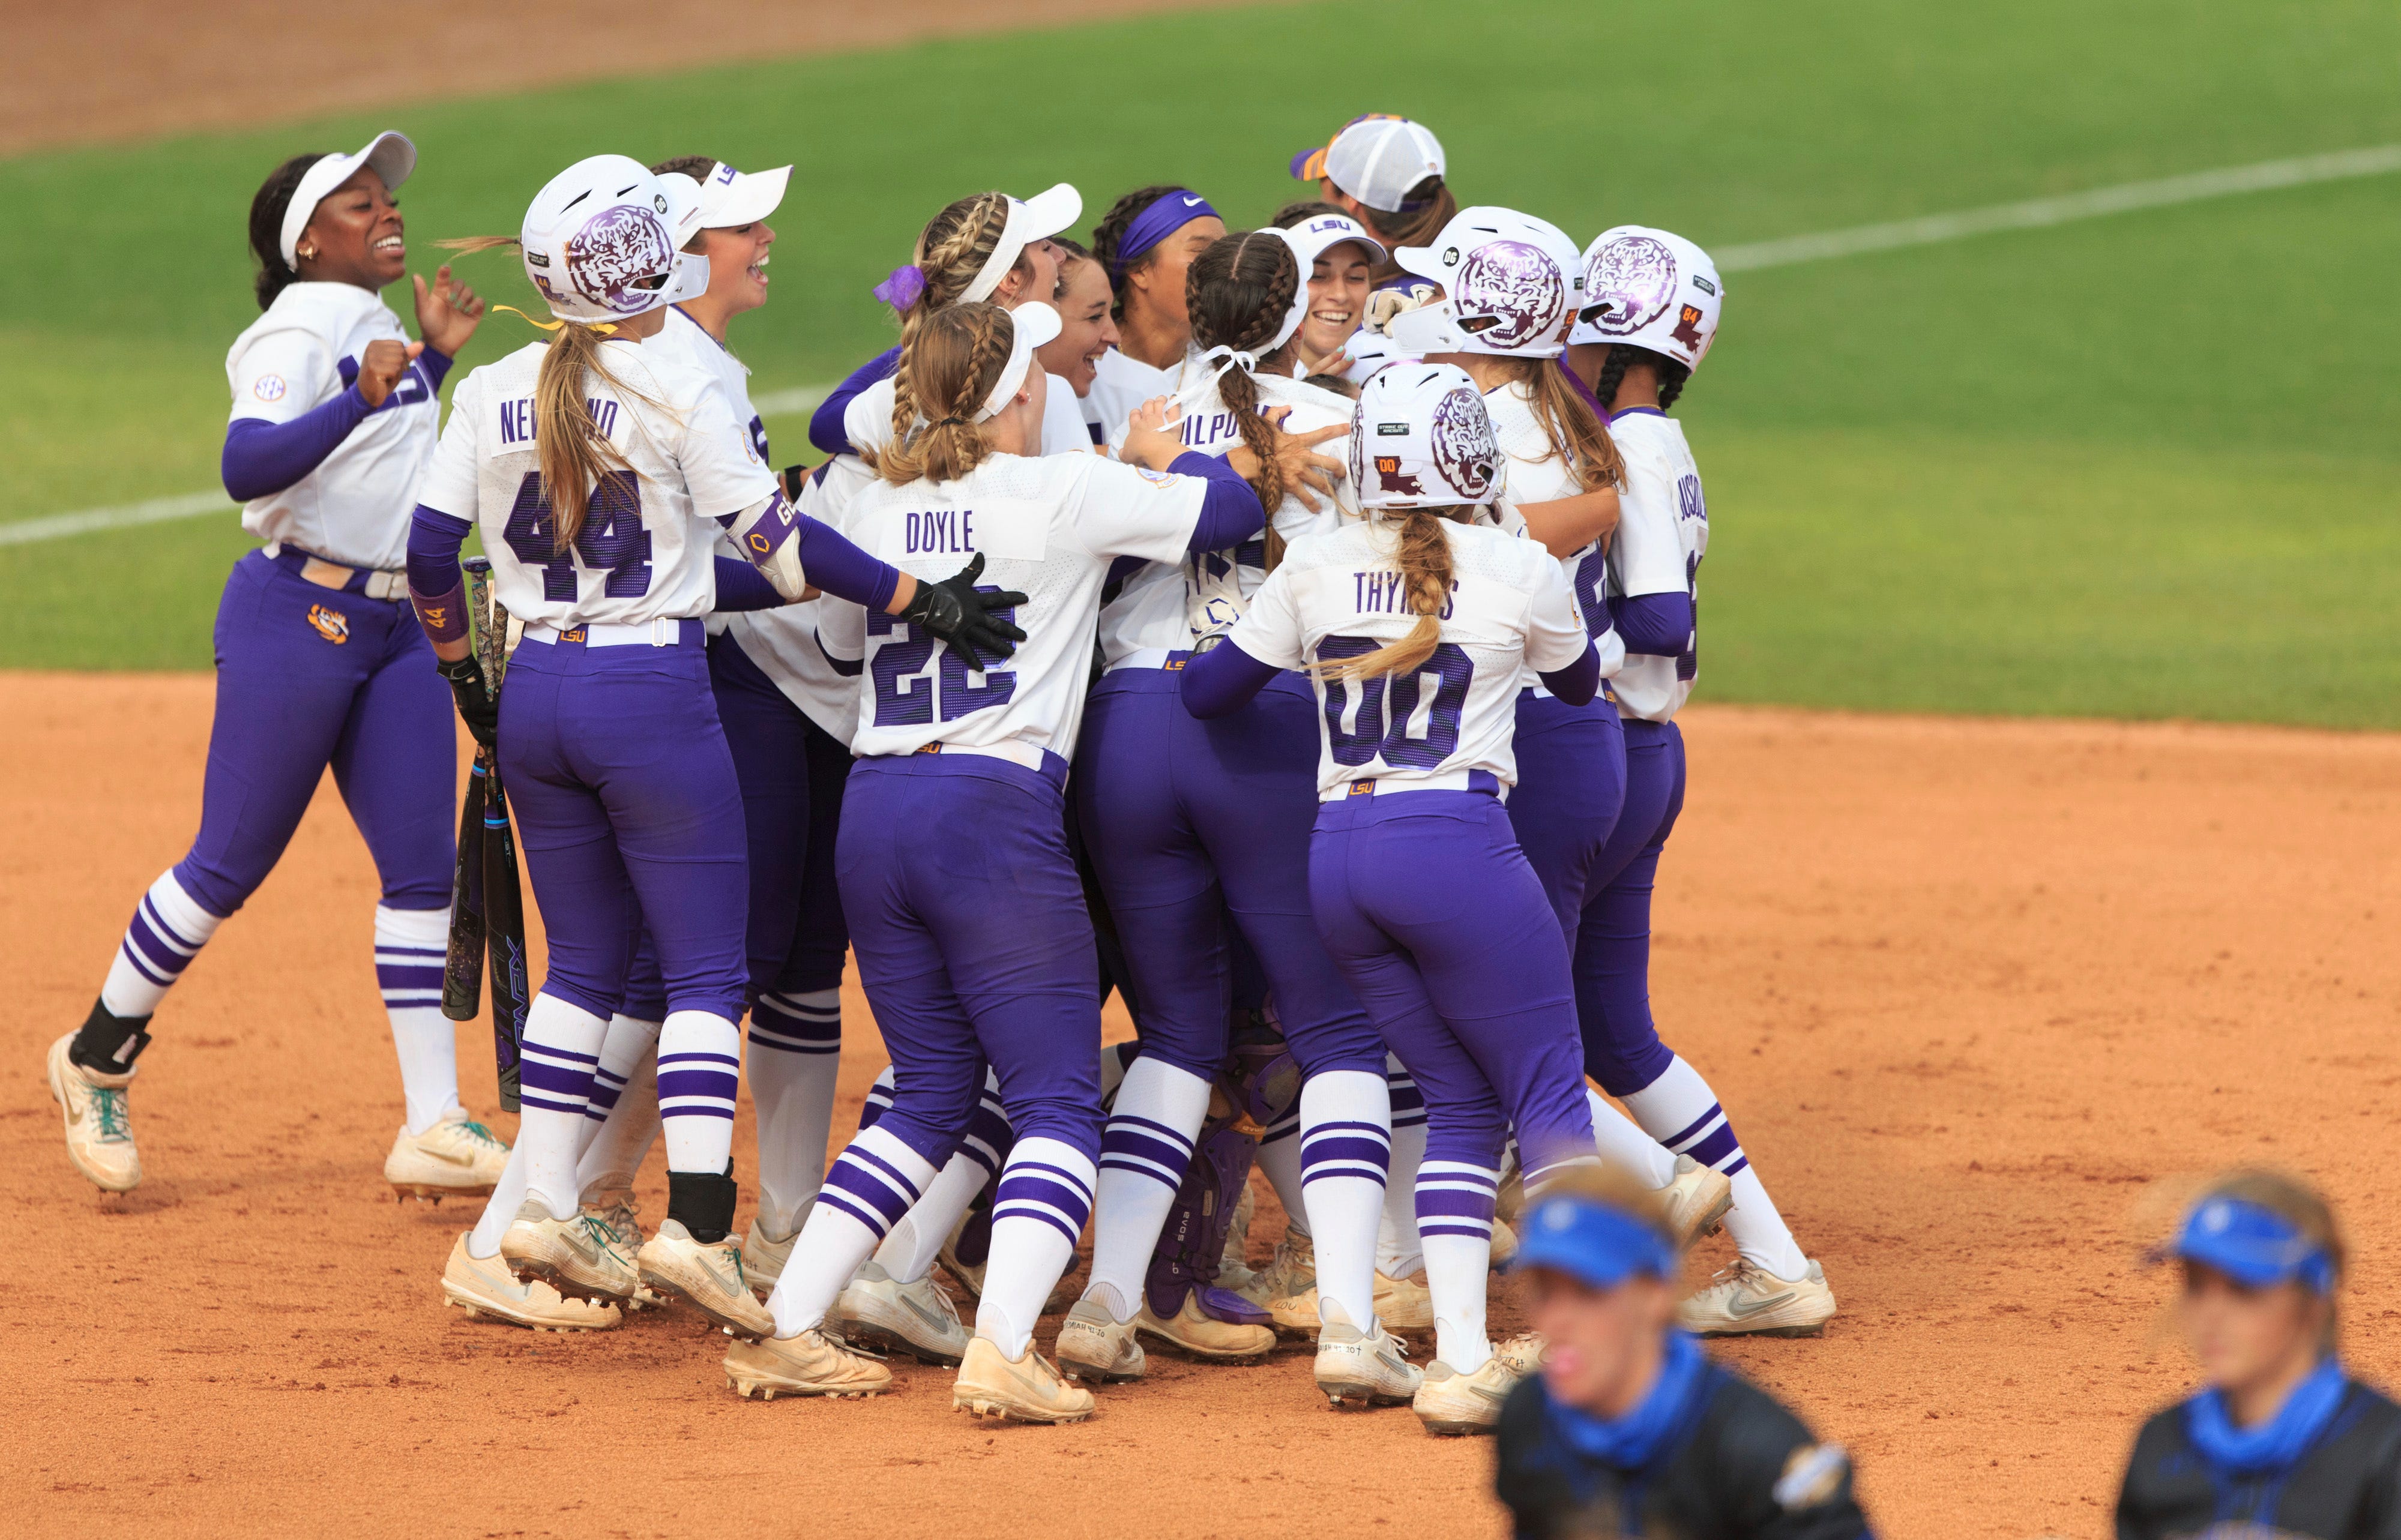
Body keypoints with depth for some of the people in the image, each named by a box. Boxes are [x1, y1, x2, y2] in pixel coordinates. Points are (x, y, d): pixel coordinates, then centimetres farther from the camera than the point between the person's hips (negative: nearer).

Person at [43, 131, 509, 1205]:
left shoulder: (372, 327, 14)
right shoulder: (300, 333, -13)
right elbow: (247, 466, -28)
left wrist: (432, 357, 20)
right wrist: (360, 399, -40)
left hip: (392, 628, 8)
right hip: (296, 620, -8)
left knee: (423, 867, 1)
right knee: (232, 863, -2)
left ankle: (433, 1127, -1)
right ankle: (98, 1059, 17)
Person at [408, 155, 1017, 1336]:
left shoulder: (492, 395, 5)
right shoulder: (677, 394, -11)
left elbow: (429, 550, 6)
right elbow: (775, 540, -13)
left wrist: (464, 678, 19)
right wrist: (917, 598, -10)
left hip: (536, 694, 6)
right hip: (653, 692, -6)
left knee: (585, 961, 17)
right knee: (707, 964, -1)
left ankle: (540, 1215, 14)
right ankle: (697, 1225, -13)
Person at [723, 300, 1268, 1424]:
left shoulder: (875, 507, 12)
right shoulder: (1064, 493, -2)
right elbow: (1236, 508, 1)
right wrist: (1157, 452, 21)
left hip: (872, 812, 6)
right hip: (996, 809, -6)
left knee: (930, 1094, 18)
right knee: (1058, 1103, -2)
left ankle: (786, 1331, 10)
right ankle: (1002, 1350, -21)